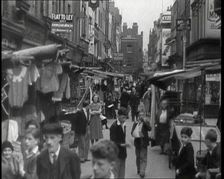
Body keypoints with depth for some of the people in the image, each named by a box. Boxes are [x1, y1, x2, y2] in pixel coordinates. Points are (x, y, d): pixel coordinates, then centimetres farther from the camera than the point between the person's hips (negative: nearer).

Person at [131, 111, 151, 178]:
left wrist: (144, 121, -24)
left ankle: (142, 172, -6)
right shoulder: (135, 123, 6)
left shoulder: (146, 122, -2)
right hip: (137, 142, 3)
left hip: (144, 142, -3)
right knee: (138, 157, 15)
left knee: (143, 157, -6)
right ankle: (138, 169, 30)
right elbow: (132, 132, 5)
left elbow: (149, 129, -20)